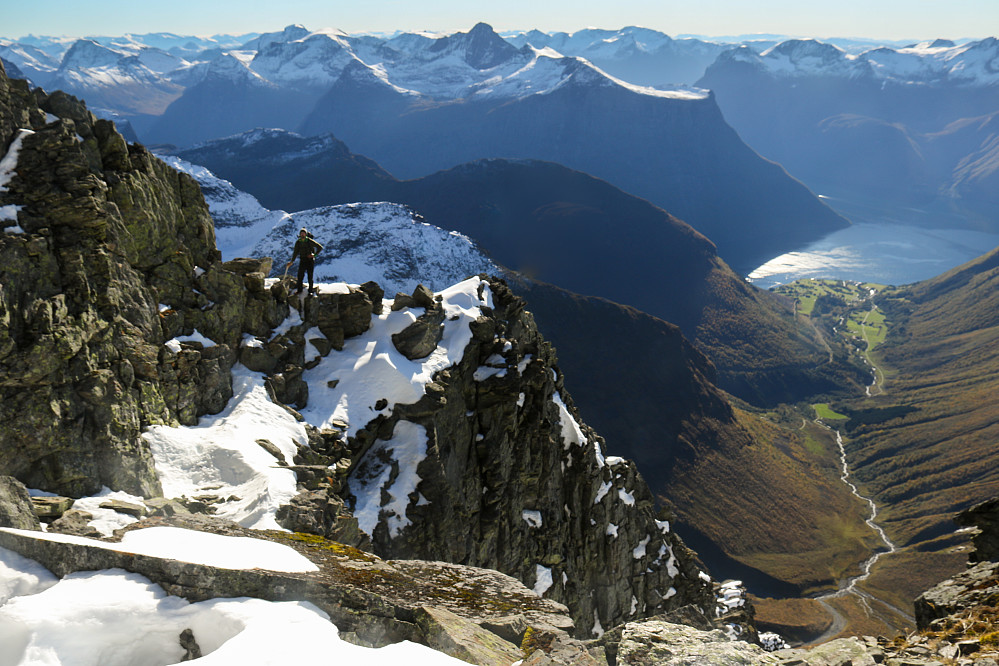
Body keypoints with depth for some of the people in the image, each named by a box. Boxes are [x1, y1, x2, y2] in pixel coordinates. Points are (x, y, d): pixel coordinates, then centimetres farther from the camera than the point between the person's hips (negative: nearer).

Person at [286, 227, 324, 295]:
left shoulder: (310, 241, -9)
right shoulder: (298, 242, 2)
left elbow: (320, 247, -5)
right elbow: (295, 252, 11)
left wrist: (314, 254, -12)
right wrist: (292, 261, 6)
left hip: (310, 260, -3)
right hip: (302, 260, 3)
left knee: (310, 276, -2)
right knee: (300, 275, -1)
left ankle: (311, 290, 9)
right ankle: (299, 289, 13)